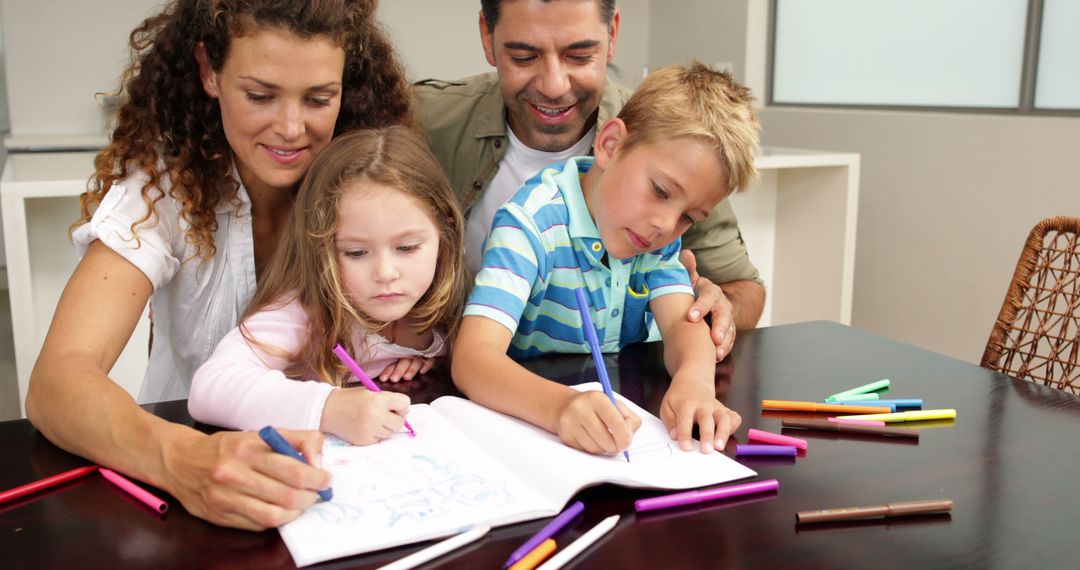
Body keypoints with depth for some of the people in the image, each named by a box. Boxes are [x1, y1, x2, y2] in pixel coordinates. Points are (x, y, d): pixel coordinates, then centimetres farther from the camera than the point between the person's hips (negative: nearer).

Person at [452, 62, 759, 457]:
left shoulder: (661, 237, 2)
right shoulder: (533, 224, -20)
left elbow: (681, 322, -10)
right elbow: (473, 357, -31)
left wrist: (694, 379, -34)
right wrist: (561, 406, -50)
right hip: (530, 421, -5)